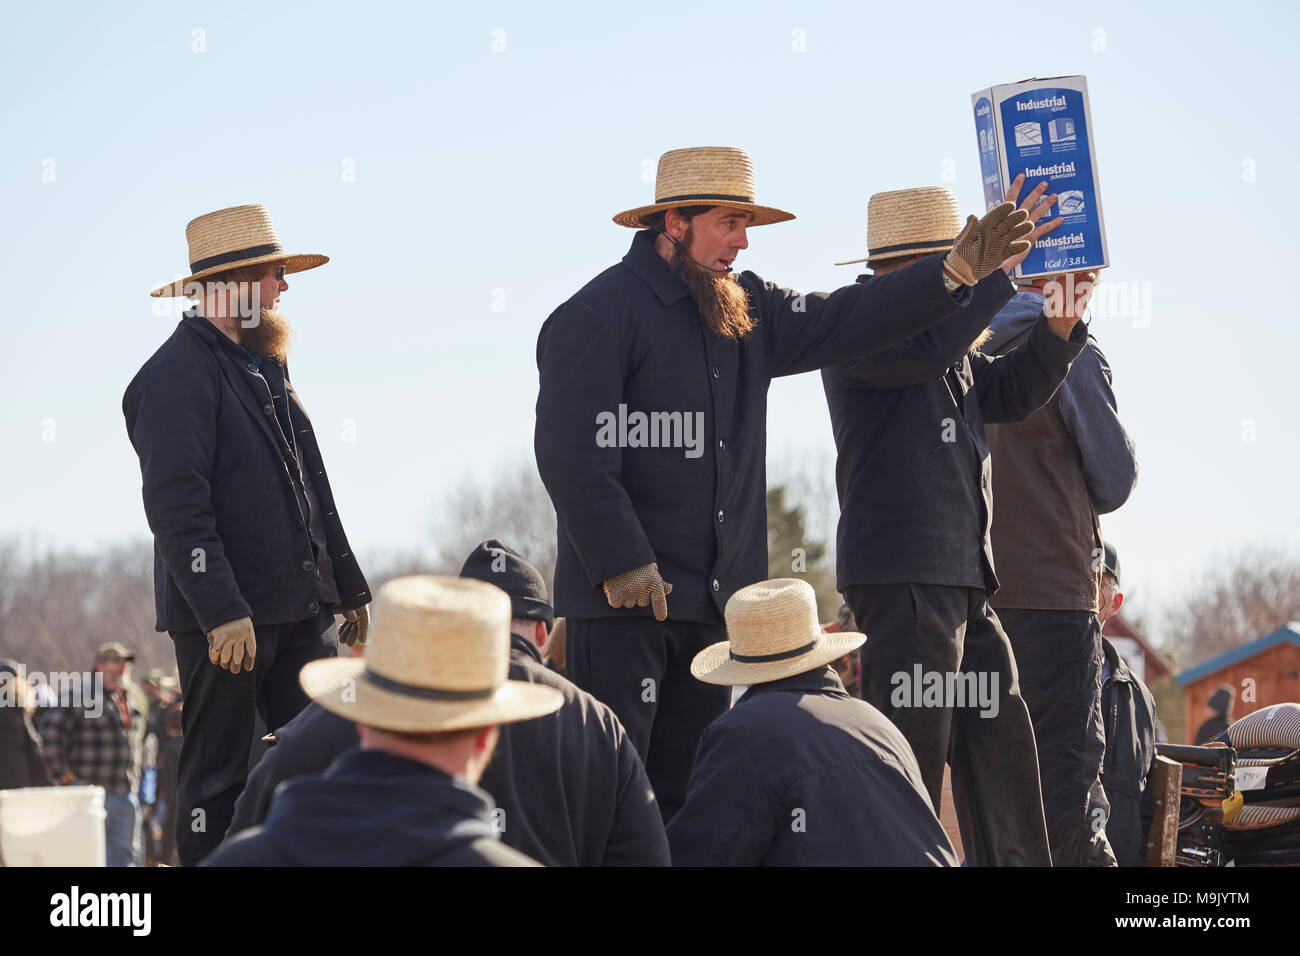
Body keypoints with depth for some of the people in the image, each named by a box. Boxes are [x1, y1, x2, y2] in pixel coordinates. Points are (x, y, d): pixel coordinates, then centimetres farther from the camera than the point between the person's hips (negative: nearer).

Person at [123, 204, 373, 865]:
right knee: (218, 777, -2)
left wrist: (348, 587, 24)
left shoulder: (264, 367, 20)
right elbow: (177, 507, -18)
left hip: (302, 611, 8)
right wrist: (222, 612, -24)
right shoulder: (177, 375, -10)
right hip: (226, 617, -8)